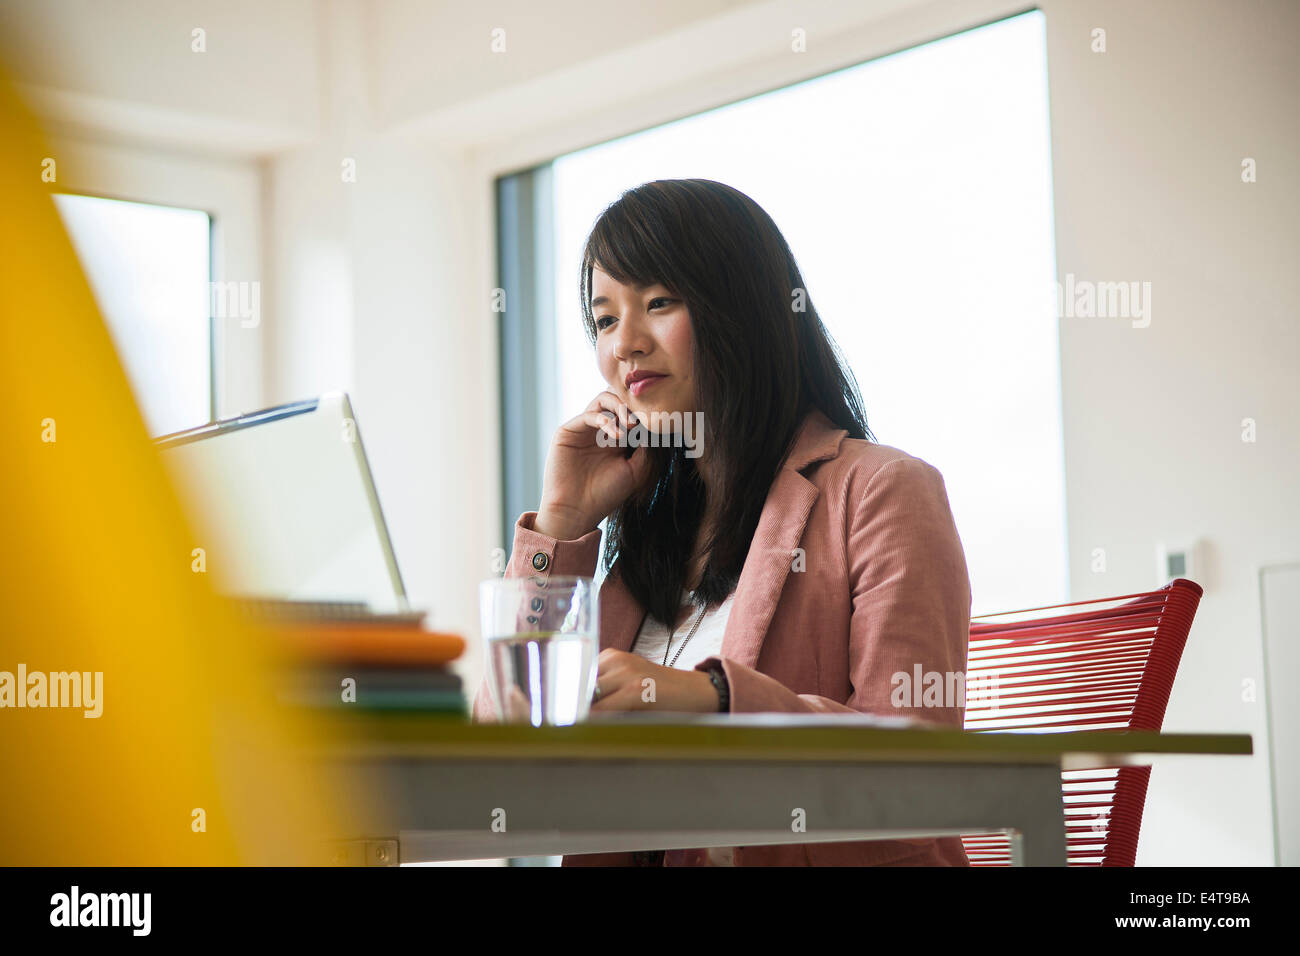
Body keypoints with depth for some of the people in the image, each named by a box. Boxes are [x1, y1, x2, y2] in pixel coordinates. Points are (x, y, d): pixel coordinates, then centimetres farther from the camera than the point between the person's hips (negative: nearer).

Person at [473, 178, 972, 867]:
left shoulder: (879, 492, 1)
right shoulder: (648, 516, 19)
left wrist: (716, 700, -23)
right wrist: (562, 527, 9)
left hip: (824, 858, -4)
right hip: (637, 855, 4)